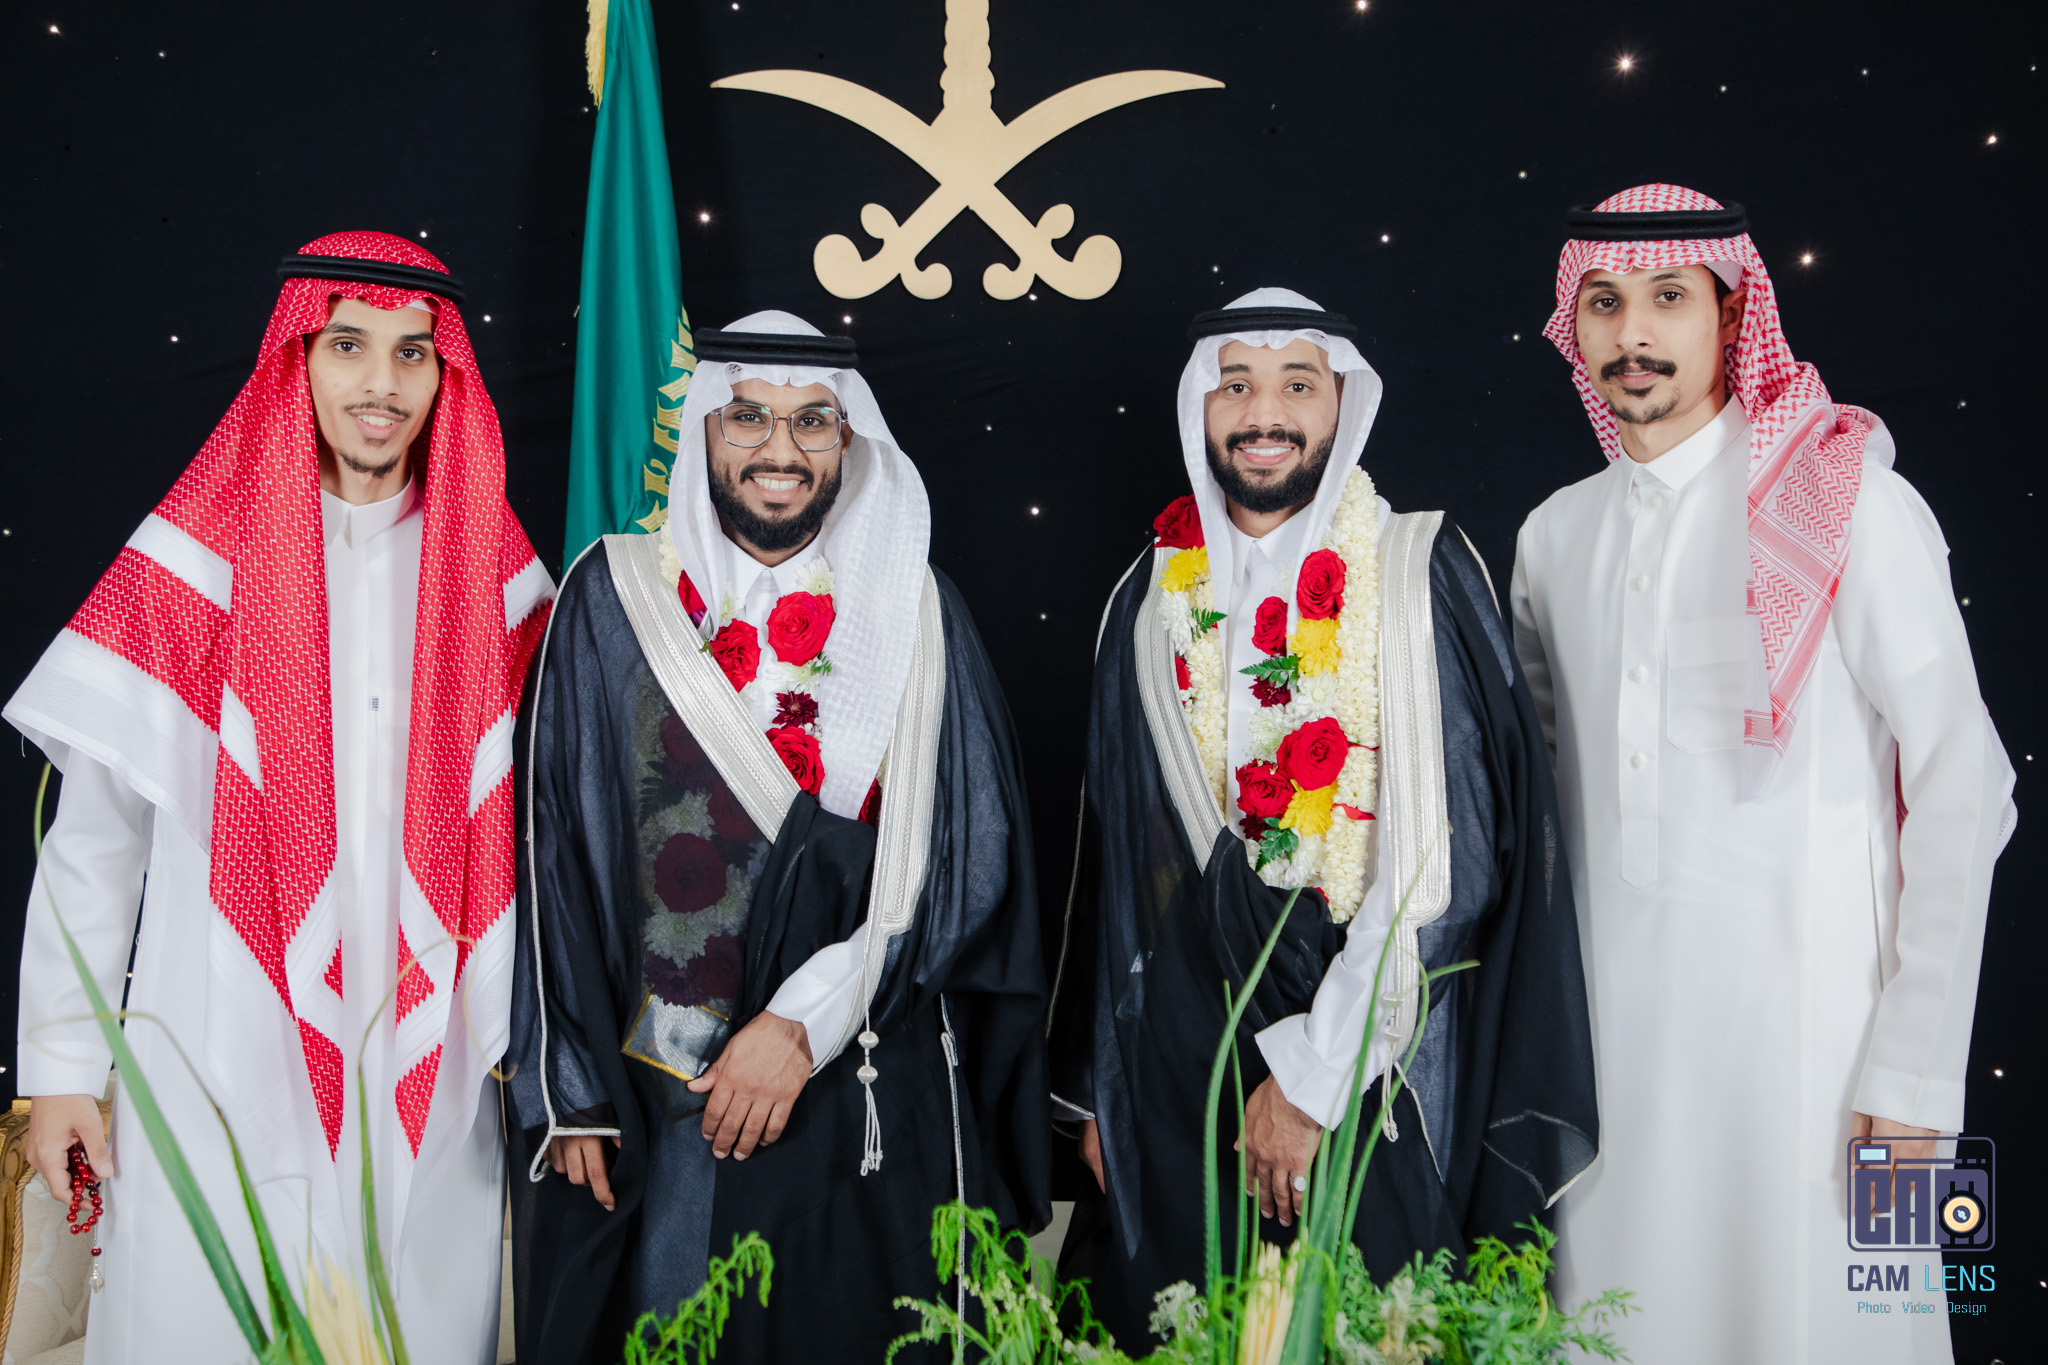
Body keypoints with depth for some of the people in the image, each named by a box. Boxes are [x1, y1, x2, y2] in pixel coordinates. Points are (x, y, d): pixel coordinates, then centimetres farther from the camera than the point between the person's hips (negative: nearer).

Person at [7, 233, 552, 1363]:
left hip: (430, 1083, 2)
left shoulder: (497, 577, 4)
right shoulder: (198, 559, -2)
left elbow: (523, 835, 7)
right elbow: (93, 831, -1)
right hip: (223, 1068, -2)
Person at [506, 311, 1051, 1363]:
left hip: (869, 1109, 0)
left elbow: (970, 855, -3)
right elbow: (556, 851, 1)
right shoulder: (616, 596, 2)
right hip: (644, 1105, 0)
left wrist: (806, 1020, -12)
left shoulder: (913, 614, 3)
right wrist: (572, 1086, -4)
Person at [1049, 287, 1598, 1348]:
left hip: (1374, 1079, -3)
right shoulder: (1155, 596, 7)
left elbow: (1450, 857, -12)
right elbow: (1117, 860, 11)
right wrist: (1097, 1089, 10)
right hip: (1179, 1064, 3)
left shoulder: (1423, 574, -5)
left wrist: (1315, 1072, -15)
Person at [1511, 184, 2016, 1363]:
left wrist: (1919, 1070, -12)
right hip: (1616, 1025, 5)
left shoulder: (1849, 504, -6)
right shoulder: (1557, 534, 10)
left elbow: (1962, 788, -8)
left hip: (1802, 1024, -4)